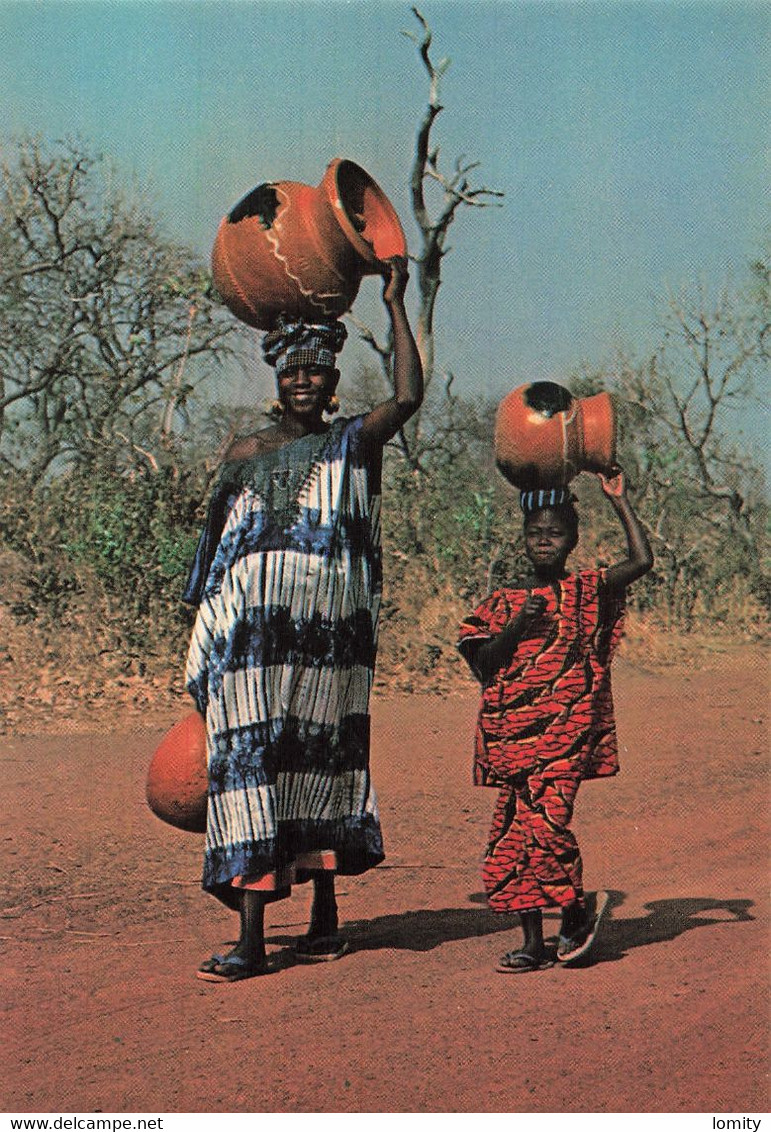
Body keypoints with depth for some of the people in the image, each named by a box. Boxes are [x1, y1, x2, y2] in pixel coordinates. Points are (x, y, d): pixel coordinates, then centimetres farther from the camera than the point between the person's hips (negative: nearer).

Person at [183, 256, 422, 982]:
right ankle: (252, 937, -6)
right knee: (251, 755, -6)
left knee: (322, 755, 3)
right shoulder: (246, 453, 17)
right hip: (251, 624, 2)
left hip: (328, 628, -2)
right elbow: (217, 541, 18)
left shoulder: (353, 444, 9)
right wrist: (204, 634, 13)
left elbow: (408, 396, -10)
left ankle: (325, 918, 13)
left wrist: (395, 306, -6)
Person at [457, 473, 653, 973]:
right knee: (515, 827, 2)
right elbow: (482, 666, 4)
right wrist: (517, 626, -10)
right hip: (511, 734, 4)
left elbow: (642, 560, -7)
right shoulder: (502, 602, 12)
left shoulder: (585, 592, 5)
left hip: (567, 729, -4)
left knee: (544, 817, -18)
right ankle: (534, 942, 10)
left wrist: (620, 501, -3)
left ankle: (577, 908, 7)